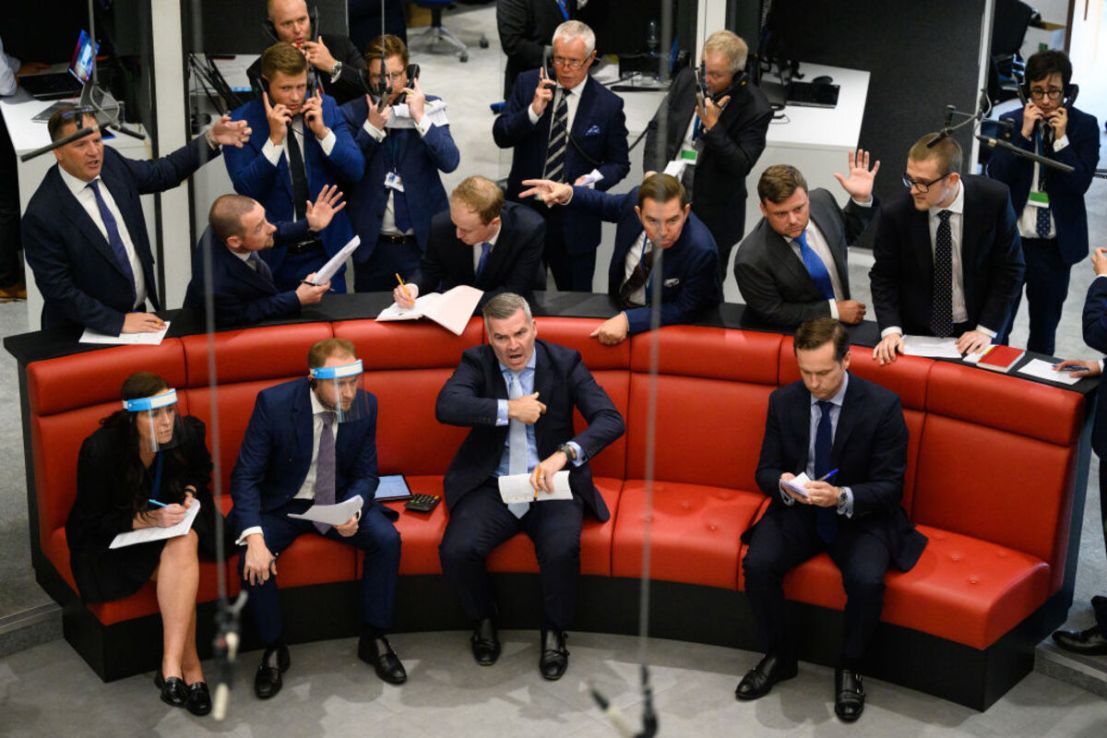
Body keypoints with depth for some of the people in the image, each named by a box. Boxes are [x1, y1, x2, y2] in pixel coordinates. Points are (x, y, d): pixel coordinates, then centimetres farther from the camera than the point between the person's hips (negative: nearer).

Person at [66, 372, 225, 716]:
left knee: (183, 545, -32)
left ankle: (170, 667, -35)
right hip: (114, 535, -3)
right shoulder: (99, 449, -24)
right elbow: (94, 520, -17)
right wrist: (148, 519, -29)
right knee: (179, 566, -31)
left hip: (173, 518, 3)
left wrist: (191, 492, -9)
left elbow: (202, 471, 12)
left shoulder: (187, 432, -13)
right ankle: (189, 666, -21)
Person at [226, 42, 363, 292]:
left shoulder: (325, 106, 1)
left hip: (325, 248, 3)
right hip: (273, 254, -2)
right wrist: (275, 140, -23)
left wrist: (323, 132, -15)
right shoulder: (242, 121, -8)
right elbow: (245, 189, -15)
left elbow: (356, 171, -2)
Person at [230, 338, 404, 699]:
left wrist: (354, 509, -25)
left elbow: (366, 474, -2)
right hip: (283, 504, -2)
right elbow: (245, 476, -19)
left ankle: (373, 639, -2)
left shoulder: (365, 405, -12)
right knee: (253, 561, -28)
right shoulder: (274, 403, -22)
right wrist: (254, 537, -34)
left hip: (341, 501, 2)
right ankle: (274, 649, -3)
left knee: (387, 540, -22)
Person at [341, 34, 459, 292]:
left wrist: (420, 118, -17)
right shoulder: (353, 113, -1)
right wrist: (372, 126, -17)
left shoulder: (429, 107, 0)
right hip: (373, 244, 0)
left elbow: (450, 162, -11)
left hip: (424, 239, 0)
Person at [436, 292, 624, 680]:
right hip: (492, 486, 1)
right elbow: (446, 406, -18)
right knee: (456, 551, -23)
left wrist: (564, 453, -28)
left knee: (562, 550, -30)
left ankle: (555, 631, 1)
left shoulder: (564, 362, 0)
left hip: (551, 485, -1)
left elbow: (611, 419, -12)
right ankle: (484, 620, 10)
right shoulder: (476, 362, 2)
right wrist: (510, 410, -21)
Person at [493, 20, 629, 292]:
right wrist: (533, 111, -22)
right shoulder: (528, 84, -2)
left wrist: (594, 179, -20)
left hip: (574, 220, -1)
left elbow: (619, 163, 1)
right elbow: (500, 136, -7)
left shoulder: (608, 105, -7)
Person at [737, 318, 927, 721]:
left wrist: (842, 496, -31)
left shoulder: (882, 406, -14)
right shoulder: (783, 401, -3)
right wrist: (782, 483, -22)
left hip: (860, 516, -3)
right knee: (758, 565, -24)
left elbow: (890, 486, -11)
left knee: (867, 580, -31)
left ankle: (848, 668, -2)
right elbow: (766, 468, 4)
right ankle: (778, 657, 2)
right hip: (797, 509, 3)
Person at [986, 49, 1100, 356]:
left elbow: (1080, 183, -10)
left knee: (1044, 331, 11)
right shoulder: (1011, 122, 0)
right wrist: (1024, 134, -15)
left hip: (1055, 245, 0)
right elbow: (996, 176, -8)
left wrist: (1061, 138, -17)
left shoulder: (1084, 126, -3)